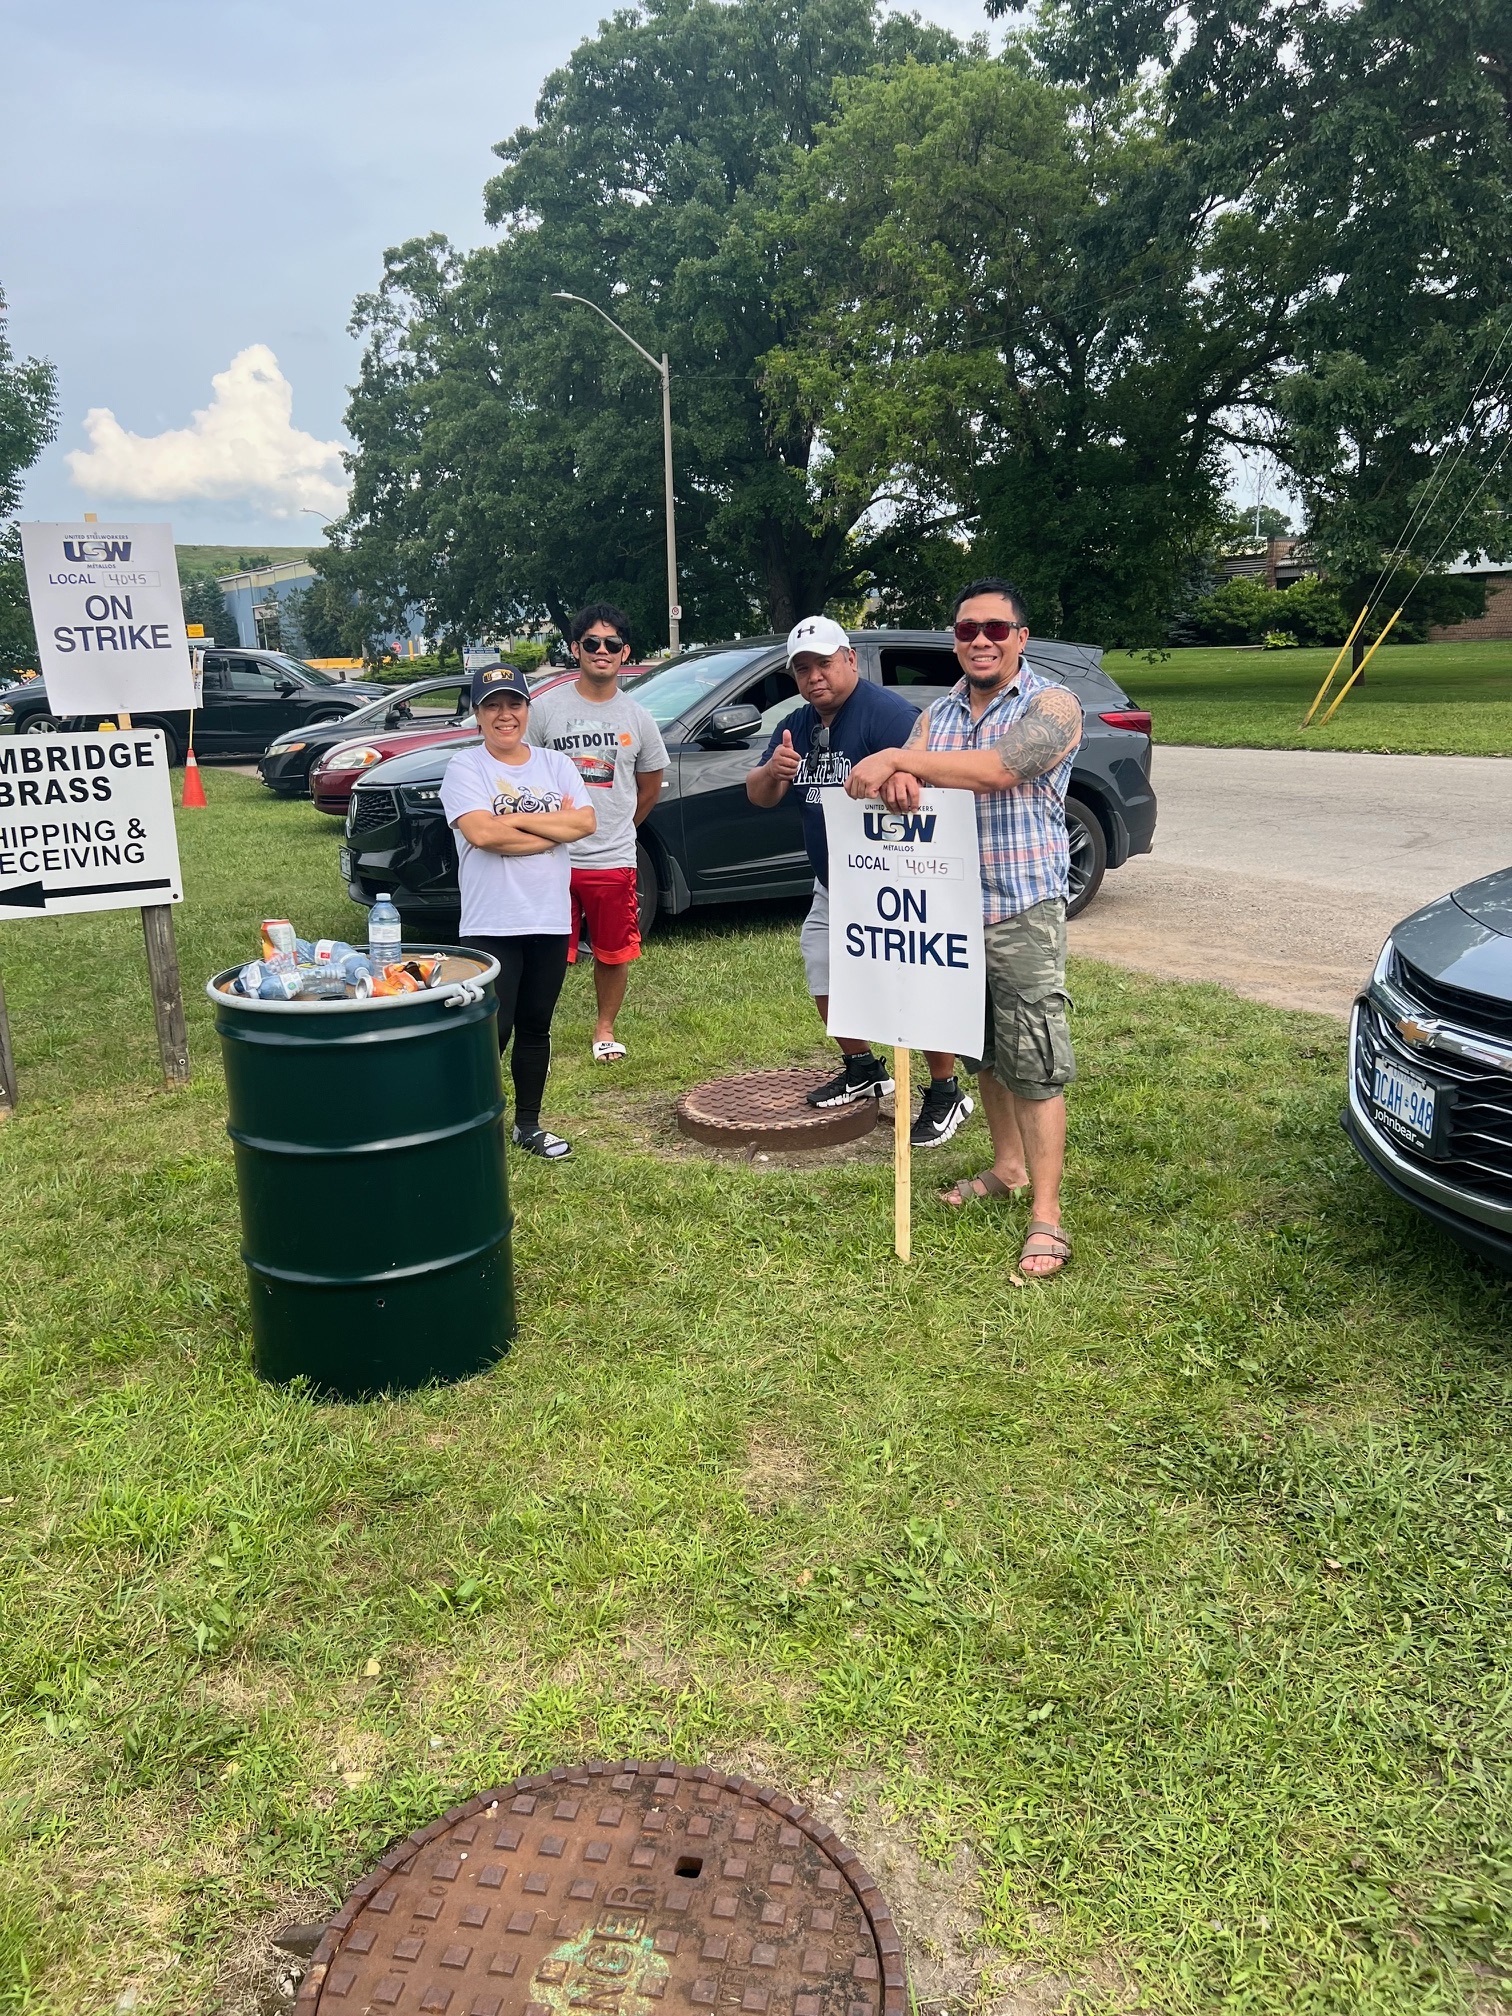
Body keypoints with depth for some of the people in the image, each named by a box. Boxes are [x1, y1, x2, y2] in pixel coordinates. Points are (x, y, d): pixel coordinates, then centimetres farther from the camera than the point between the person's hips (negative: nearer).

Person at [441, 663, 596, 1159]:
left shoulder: (555, 764, 9)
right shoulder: (465, 767, -4)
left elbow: (585, 822, -5)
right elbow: (481, 833, -19)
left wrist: (517, 819, -13)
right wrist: (554, 827, -11)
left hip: (551, 921, 5)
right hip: (491, 926, -4)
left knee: (535, 1027, 14)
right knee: (493, 1030, -4)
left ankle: (528, 1125, 26)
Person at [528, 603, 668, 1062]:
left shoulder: (638, 719, 6)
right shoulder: (546, 709, -1)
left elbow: (650, 786, 19)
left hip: (614, 860, 2)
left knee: (614, 953, 11)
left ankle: (605, 1028, 32)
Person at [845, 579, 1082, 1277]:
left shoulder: (1051, 706, -8)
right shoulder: (938, 714, 12)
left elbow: (998, 769, -25)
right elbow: (902, 780, -1)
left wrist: (897, 757, -25)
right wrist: (897, 777, -26)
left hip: (1023, 913, -6)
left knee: (1034, 1060, -6)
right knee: (984, 1051, 18)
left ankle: (1046, 1214, 0)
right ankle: (1007, 1167, 36)